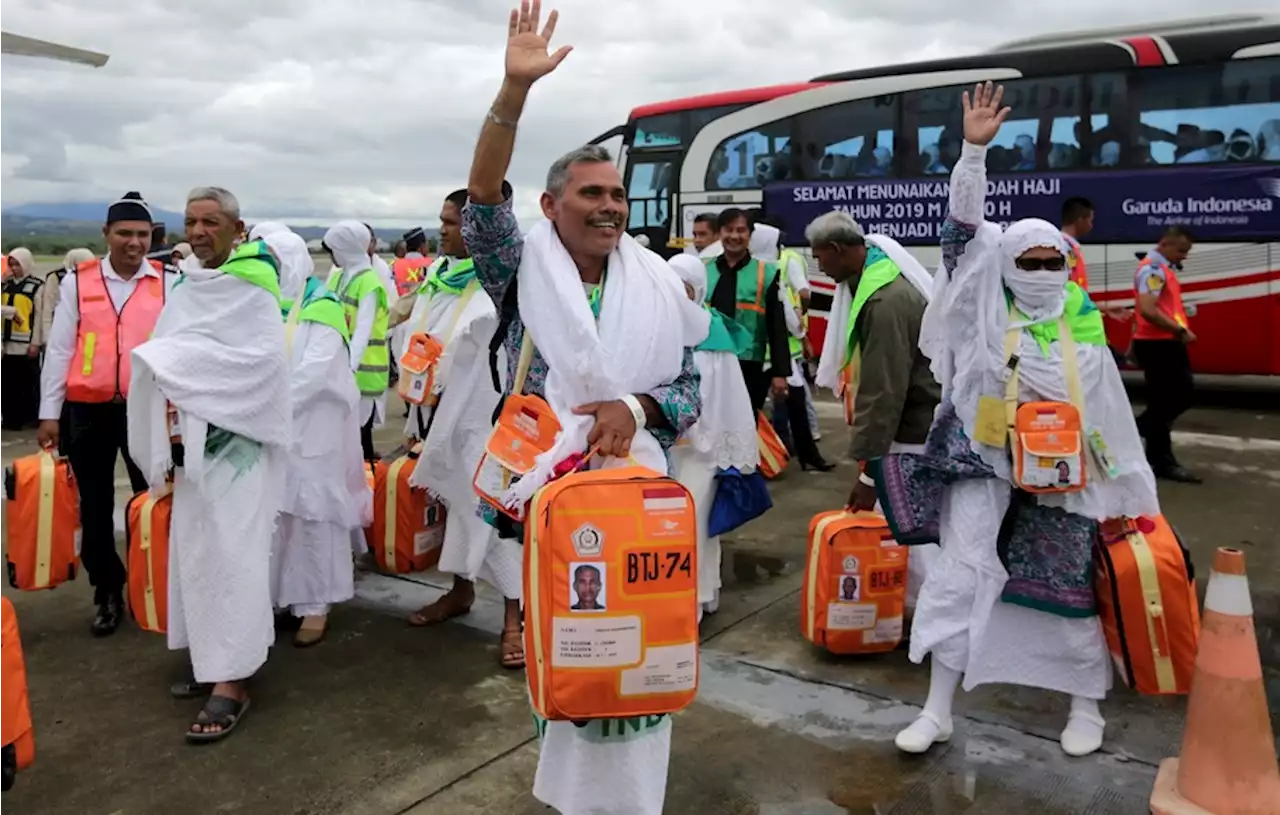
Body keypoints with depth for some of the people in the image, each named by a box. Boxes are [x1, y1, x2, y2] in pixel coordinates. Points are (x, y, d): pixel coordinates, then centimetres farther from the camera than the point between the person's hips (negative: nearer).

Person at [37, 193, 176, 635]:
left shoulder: (169, 282, 0)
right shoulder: (77, 282, 3)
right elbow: (58, 349, 4)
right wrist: (49, 413, 3)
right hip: (88, 411, 2)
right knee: (95, 507, 11)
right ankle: (108, 594, 27)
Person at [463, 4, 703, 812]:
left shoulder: (656, 286, 5)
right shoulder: (525, 272, -1)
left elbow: (690, 389, 5)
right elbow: (483, 201, -19)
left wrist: (633, 407, -16)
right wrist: (515, 90, -28)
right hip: (548, 487, -2)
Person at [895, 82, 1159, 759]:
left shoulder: (1082, 327, 2)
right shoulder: (990, 307, -2)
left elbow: (1110, 414, 8)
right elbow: (966, 227, -11)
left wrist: (1132, 495, 9)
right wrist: (975, 150, -20)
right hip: (984, 460, -2)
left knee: (1067, 583, 10)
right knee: (962, 569, -8)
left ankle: (1086, 705, 32)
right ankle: (938, 710, 3)